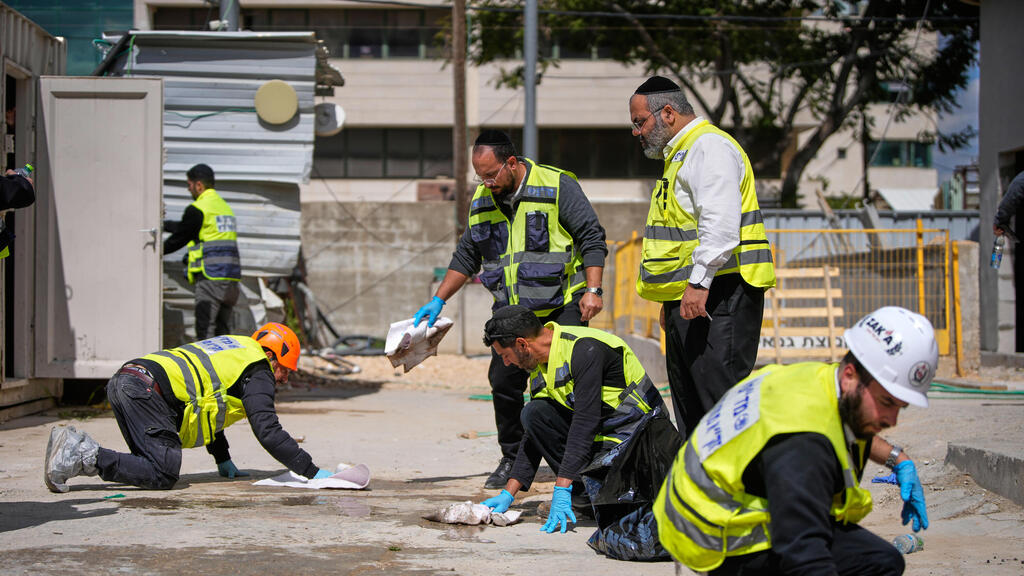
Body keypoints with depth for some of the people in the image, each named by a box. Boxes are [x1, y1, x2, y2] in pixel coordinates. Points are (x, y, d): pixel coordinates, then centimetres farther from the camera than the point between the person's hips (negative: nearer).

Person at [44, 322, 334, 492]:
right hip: (148, 391, -10)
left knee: (154, 463, 12)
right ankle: (86, 457, -22)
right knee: (163, 474, -13)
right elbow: (268, 432, -2)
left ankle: (77, 445, 2)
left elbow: (207, 408, 39)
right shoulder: (257, 373, 5)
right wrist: (312, 472, 2)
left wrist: (224, 461, 38)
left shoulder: (236, 347, 33)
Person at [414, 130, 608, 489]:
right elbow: (466, 255, 19)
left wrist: (592, 290, -16)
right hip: (512, 311, 5)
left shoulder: (557, 186, -9)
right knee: (503, 380, 0)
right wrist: (439, 300, 13)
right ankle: (512, 458, 14)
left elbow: (592, 237, -8)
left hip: (561, 307, -5)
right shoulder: (482, 200, 9)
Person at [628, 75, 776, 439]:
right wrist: (670, 300, 25)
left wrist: (699, 283, -27)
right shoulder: (680, 154, 23)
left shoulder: (709, 146, -10)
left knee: (721, 393, -14)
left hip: (718, 295, -11)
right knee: (689, 402, 11)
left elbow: (720, 224, -22)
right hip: (688, 299, 11)